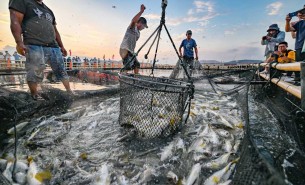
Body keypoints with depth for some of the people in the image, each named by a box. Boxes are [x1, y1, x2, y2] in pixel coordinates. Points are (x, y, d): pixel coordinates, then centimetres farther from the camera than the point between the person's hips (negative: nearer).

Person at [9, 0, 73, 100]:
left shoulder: (49, 11, 26)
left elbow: (55, 31, 27)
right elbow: (15, 21, -7)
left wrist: (61, 46, 19)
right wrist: (19, 42, -20)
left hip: (53, 46, 6)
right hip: (35, 46, -6)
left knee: (61, 70, 4)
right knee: (35, 72, -9)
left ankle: (69, 92, 9)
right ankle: (34, 95, 3)